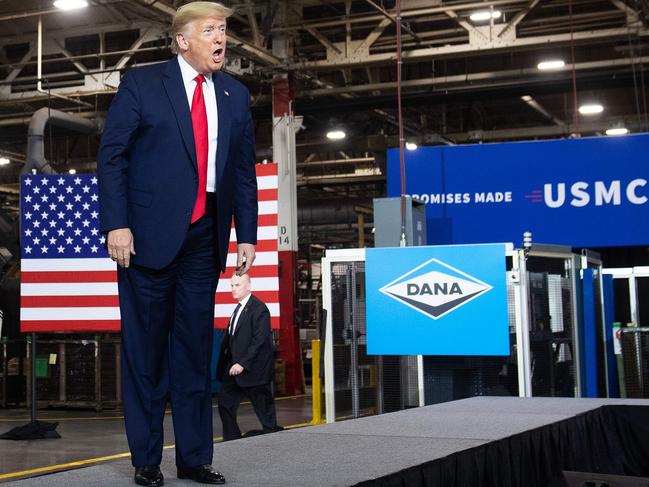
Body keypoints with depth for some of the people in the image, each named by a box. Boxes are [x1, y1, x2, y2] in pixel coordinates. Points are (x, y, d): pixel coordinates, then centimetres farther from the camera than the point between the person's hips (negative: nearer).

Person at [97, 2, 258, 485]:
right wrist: (116, 224, -12)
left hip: (206, 235, 4)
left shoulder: (236, 95, 12)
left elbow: (244, 170, 14)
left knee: (196, 347, 7)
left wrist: (247, 235, 9)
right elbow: (111, 156, -3)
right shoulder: (141, 83, 0)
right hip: (150, 233, -4)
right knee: (145, 348, 3)